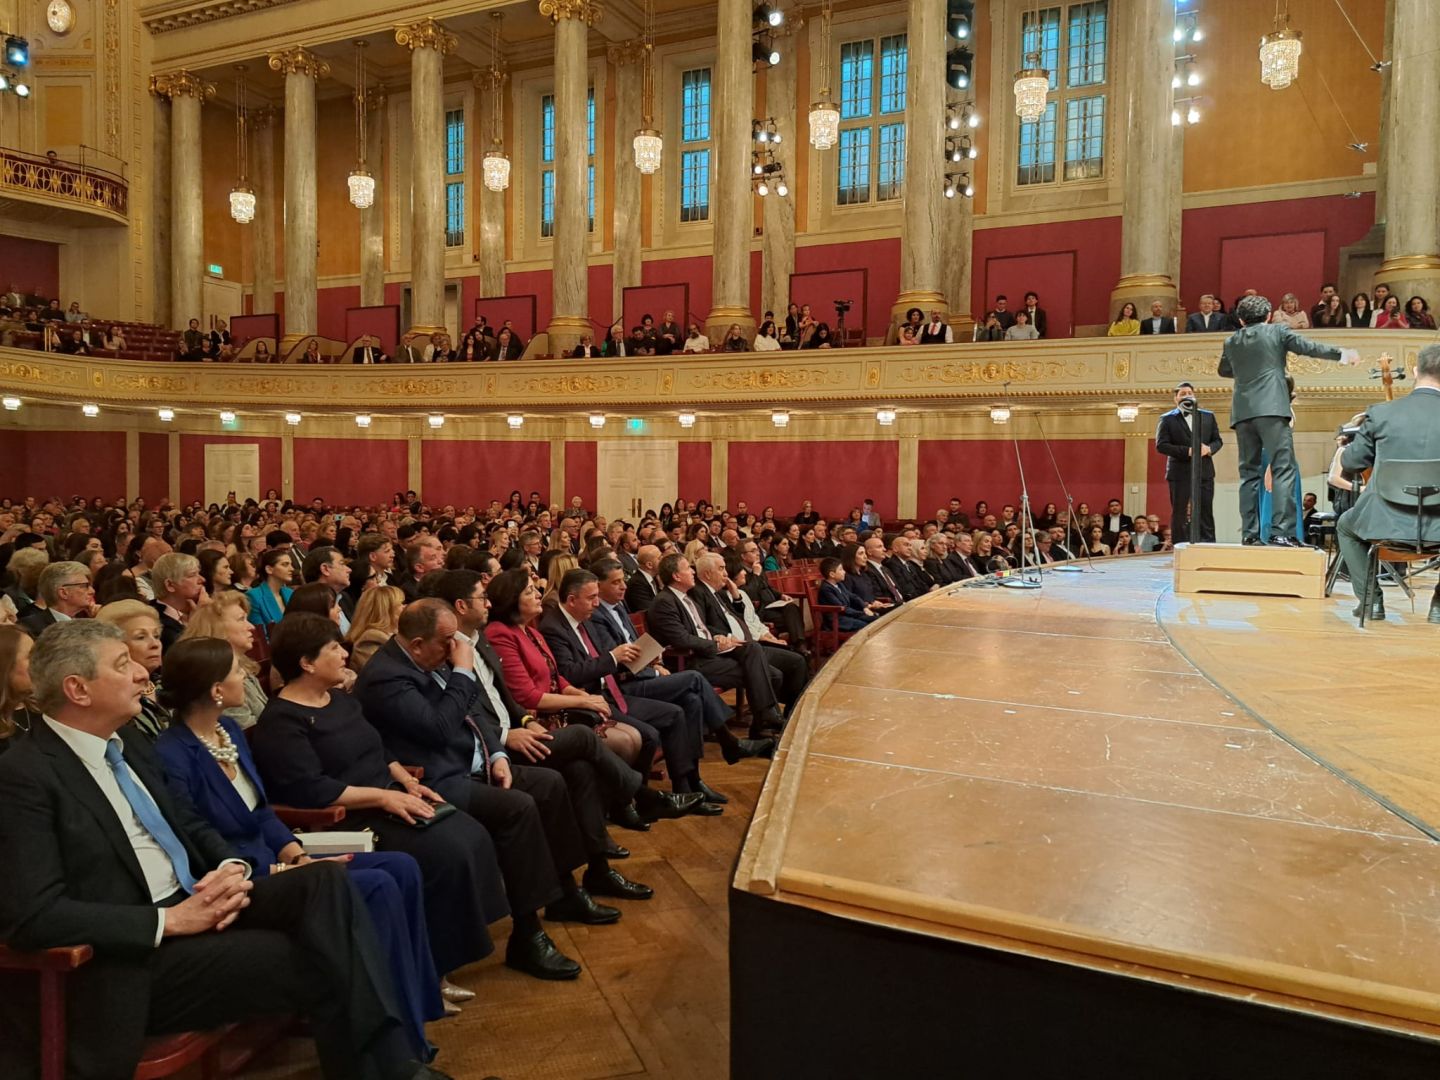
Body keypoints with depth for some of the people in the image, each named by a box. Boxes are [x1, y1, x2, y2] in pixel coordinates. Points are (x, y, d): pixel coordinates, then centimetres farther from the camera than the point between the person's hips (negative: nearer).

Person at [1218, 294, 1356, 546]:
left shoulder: (1231, 342, 15)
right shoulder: (1276, 331, 5)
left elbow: (1224, 371, 30)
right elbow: (1307, 347, 5)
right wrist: (1341, 354, 18)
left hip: (1242, 412, 4)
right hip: (1271, 409, -4)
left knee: (1249, 473, 8)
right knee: (1283, 470, -6)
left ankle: (1249, 533, 4)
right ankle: (1281, 530, -16)